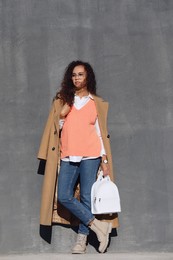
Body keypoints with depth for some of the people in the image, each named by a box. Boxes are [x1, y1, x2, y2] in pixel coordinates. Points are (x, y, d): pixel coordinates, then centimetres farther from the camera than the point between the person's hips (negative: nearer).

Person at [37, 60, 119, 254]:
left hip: (90, 156, -2)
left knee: (86, 197, -4)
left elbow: (100, 131, 9)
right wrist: (62, 114, -7)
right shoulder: (62, 100, 13)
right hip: (68, 156, 2)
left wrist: (104, 159, 2)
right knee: (64, 197, -9)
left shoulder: (97, 103, 10)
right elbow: (56, 129, 12)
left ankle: (82, 239, 3)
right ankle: (97, 225, -1)